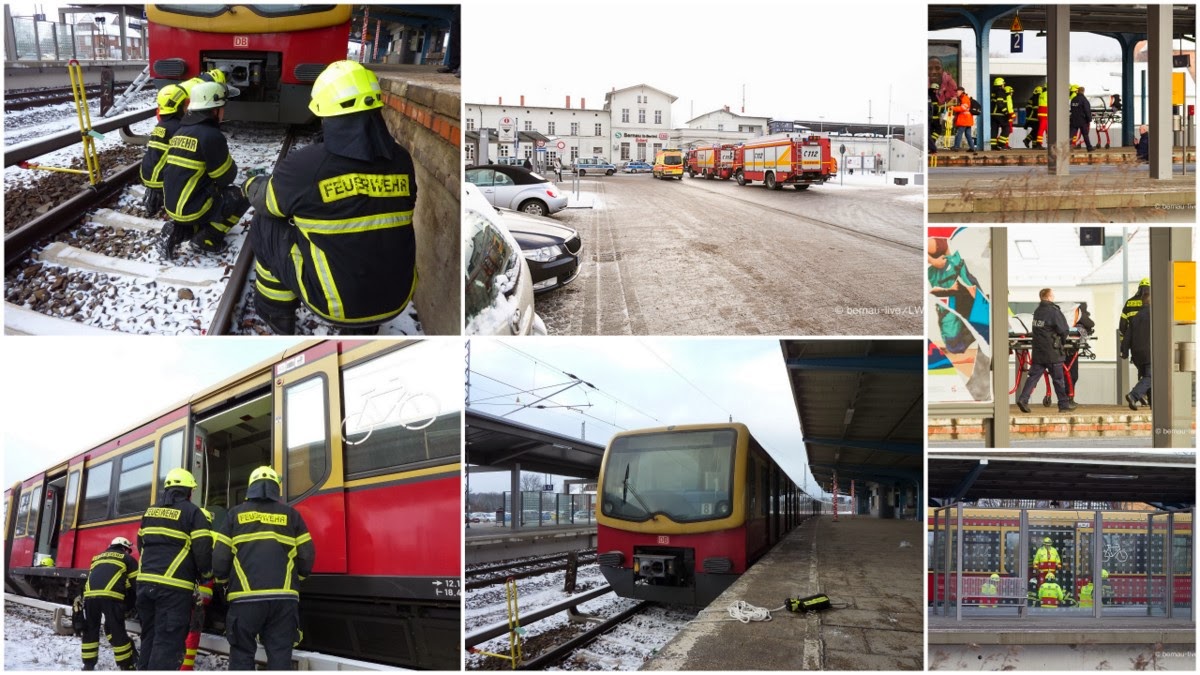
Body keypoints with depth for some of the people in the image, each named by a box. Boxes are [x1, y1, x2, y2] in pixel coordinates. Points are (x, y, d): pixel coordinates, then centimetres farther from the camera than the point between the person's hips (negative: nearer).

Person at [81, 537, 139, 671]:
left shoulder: (97, 557, 35)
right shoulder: (128, 559, 22)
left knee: (90, 630, 17)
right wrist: (127, 602, 34)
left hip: (89, 594, 4)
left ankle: (88, 665, 20)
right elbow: (134, 584, 19)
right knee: (117, 631, 1)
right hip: (111, 596, -4)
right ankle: (127, 666, 6)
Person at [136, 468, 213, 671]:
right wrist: (206, 574, 8)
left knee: (149, 637, 17)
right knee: (167, 641, -6)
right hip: (174, 586, -6)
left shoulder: (151, 511, 16)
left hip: (145, 581, 6)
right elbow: (203, 549, -9)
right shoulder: (192, 512, -4)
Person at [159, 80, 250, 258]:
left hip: (173, 205, 8)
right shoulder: (212, 135, -16)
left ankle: (178, 231, 9)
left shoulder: (180, 133, 11)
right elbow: (225, 177, -7)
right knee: (242, 195, 10)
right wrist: (232, 167, 14)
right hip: (193, 209, -8)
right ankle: (207, 239, 0)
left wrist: (213, 183, 18)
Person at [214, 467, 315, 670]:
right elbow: (307, 556, 7)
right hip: (283, 596, 1)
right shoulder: (291, 514, 10)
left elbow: (220, 557, 4)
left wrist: (223, 581, 23)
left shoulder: (236, 514, 9)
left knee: (242, 654, 8)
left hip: (245, 596, 0)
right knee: (280, 654, 2)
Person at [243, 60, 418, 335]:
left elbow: (267, 201, 5)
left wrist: (251, 185, 30)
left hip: (333, 300, -4)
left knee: (266, 225, 15)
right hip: (396, 298, 4)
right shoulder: (401, 160, -5)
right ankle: (362, 327, 36)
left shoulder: (305, 164, -16)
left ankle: (277, 316, 31)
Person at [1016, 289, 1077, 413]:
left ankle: (1023, 399, -8)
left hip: (1038, 351, 6)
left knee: (1034, 375, 5)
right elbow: (1064, 330, -12)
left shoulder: (1037, 311, 9)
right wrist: (1062, 342, 9)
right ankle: (1064, 404, 14)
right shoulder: (1054, 311, -13)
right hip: (1052, 351, -6)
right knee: (1058, 378, 5)